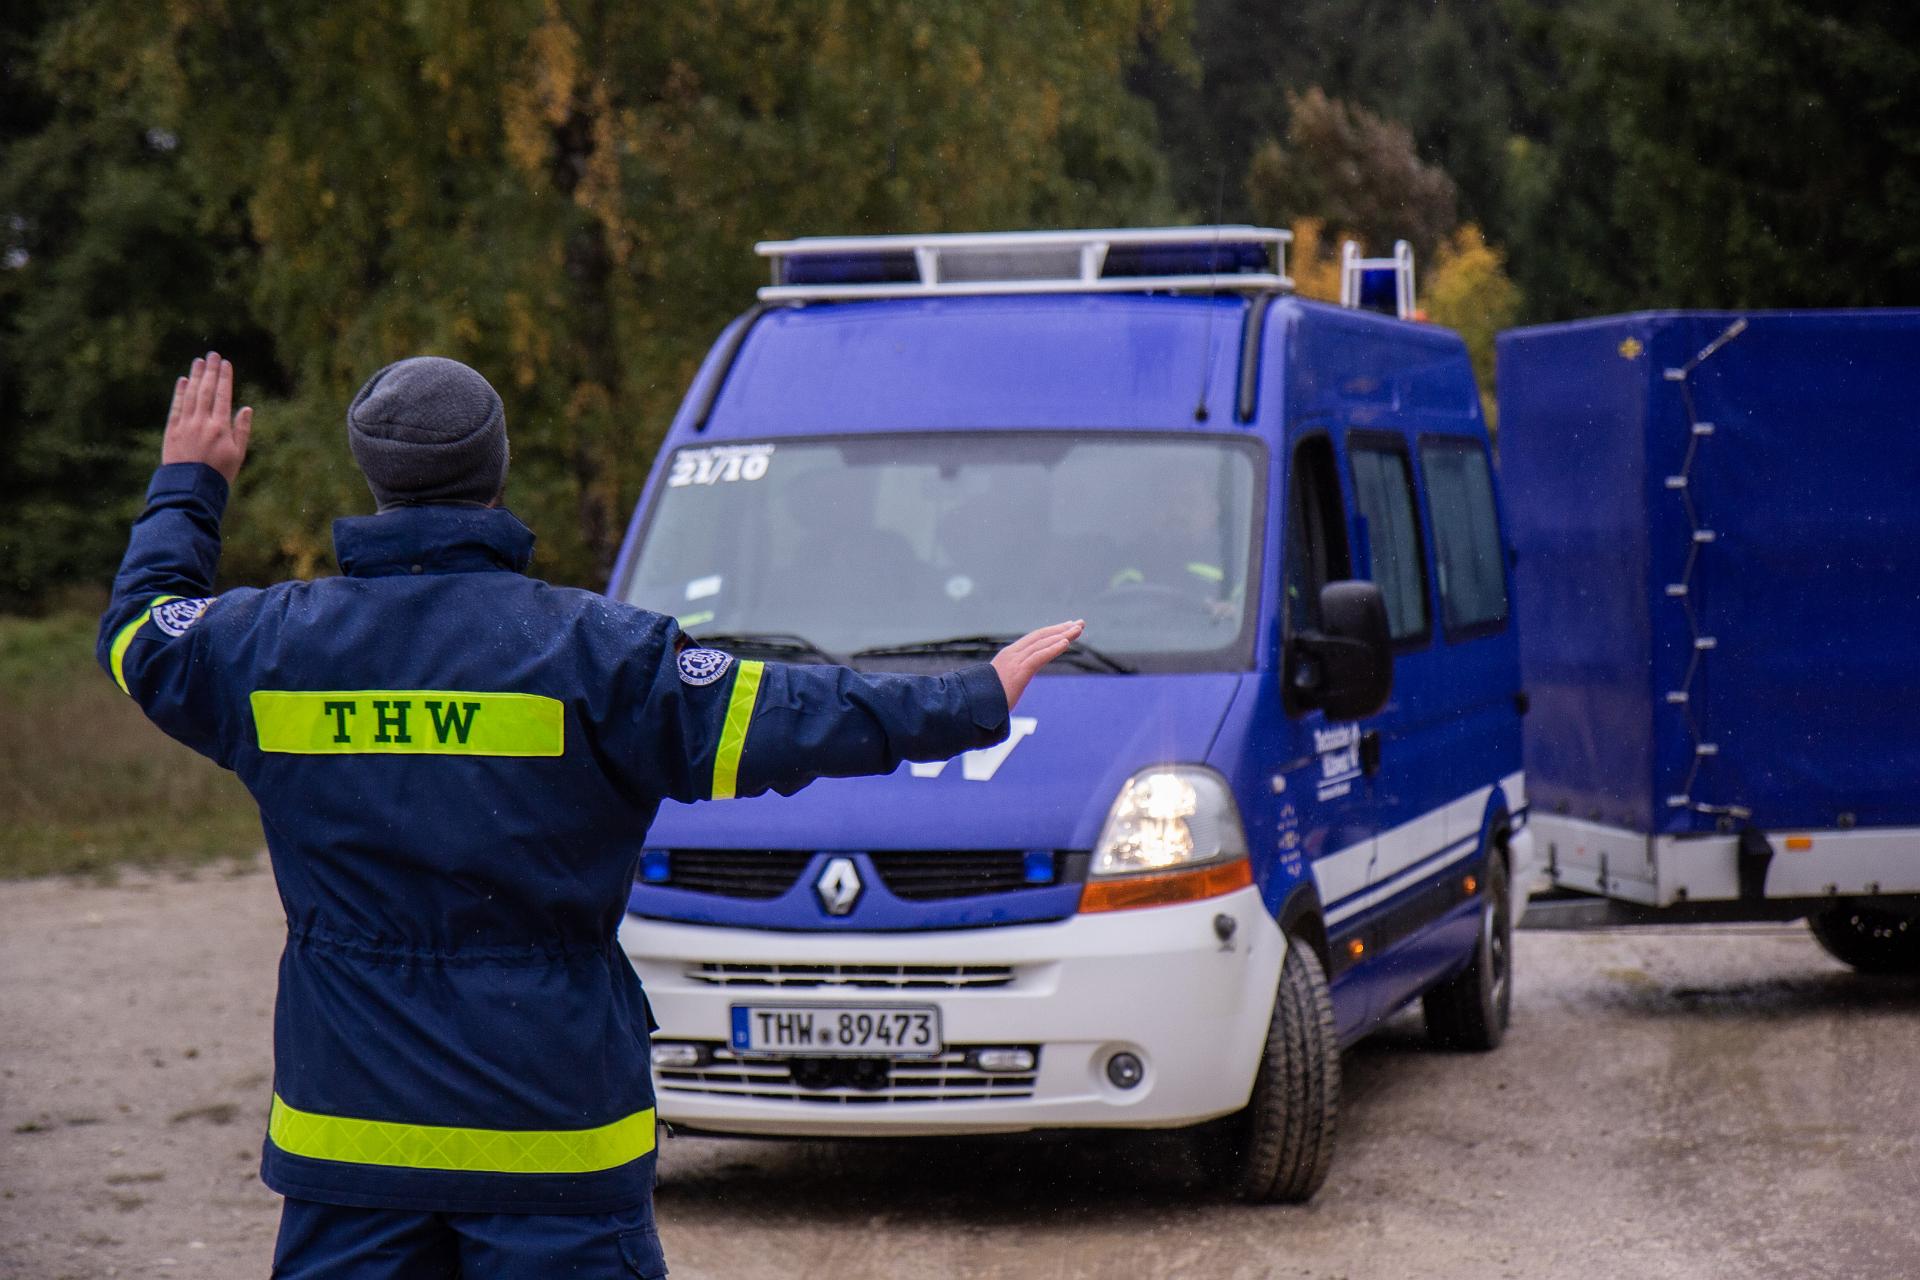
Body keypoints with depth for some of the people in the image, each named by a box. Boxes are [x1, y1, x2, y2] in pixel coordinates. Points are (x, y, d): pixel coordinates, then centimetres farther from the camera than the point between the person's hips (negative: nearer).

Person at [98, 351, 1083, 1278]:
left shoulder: (272, 640, 1)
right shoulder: (587, 648, -9)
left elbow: (137, 635, 22)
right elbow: (774, 722, -9)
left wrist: (188, 485, 38)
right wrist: (980, 701, 0)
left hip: (345, 1122, 3)